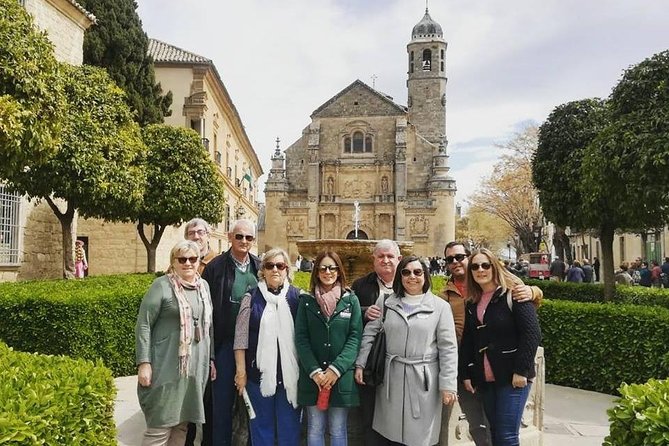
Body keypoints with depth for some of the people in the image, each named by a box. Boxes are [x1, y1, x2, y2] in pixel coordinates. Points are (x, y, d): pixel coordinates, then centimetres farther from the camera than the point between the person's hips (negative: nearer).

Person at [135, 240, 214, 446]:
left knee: (182, 424, 13)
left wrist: (211, 358, 17)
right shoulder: (162, 286, -7)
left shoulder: (204, 286, 11)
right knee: (160, 426, -2)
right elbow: (143, 325, -9)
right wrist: (144, 363, -15)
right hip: (167, 368, -6)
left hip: (196, 367, 6)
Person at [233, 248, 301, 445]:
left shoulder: (297, 297, 2)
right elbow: (241, 337, 0)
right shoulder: (252, 298, 1)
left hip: (290, 373, 0)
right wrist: (241, 370, -4)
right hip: (259, 372, 0)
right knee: (262, 426, 12)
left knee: (289, 428, 9)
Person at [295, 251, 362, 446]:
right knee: (315, 429, 8)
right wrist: (315, 371, -12)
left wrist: (336, 369, -13)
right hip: (312, 377, 1)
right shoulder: (306, 301, 4)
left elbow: (355, 338, -3)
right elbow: (301, 339, -1)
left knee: (338, 430, 8)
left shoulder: (351, 300, 2)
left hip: (342, 377, 0)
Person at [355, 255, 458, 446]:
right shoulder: (385, 302, 5)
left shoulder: (440, 306, -1)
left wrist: (448, 385, -8)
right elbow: (370, 334, 8)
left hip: (423, 380, -2)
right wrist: (360, 364, 1)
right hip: (391, 378, 2)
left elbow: (448, 348, -4)